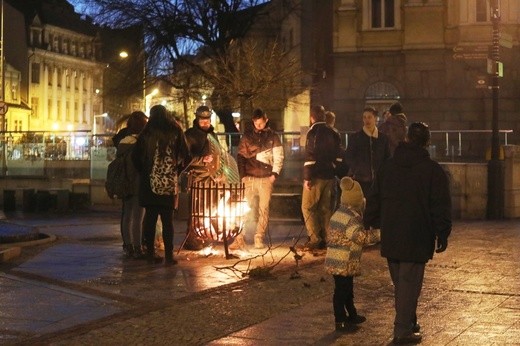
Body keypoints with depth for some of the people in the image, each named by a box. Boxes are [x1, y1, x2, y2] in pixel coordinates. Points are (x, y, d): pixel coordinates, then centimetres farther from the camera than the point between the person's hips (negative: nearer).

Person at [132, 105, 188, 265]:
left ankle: (150, 253, 9)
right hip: (169, 182, -1)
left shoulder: (146, 133, 2)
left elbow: (136, 156, 2)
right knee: (167, 219, 2)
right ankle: (168, 255, -1)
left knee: (150, 217, 8)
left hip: (150, 182, 1)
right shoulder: (175, 131, 0)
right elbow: (184, 154, -3)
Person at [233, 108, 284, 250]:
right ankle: (240, 238, -4)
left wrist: (275, 173, -6)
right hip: (250, 178, 0)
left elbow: (279, 157, 6)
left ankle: (259, 239, 4)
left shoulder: (273, 137, 8)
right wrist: (242, 176, -1)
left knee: (264, 209, -1)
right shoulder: (247, 137, 9)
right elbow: (240, 157, 9)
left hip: (266, 178, 0)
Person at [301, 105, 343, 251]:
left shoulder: (313, 132, -11)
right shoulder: (333, 133, 11)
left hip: (316, 177, -7)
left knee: (307, 207, -1)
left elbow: (310, 156, -16)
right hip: (330, 176, 7)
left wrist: (307, 177, -15)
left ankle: (315, 239, -8)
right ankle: (324, 240, 11)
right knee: (325, 208, 11)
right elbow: (338, 157, 13)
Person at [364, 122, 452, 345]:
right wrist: (442, 235, -1)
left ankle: (408, 323, 26)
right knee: (410, 283, -2)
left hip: (390, 237, 5)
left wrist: (371, 224, 23)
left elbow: (374, 200, 14)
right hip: (417, 239, -5)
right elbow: (441, 207, -8)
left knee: (399, 283, 16)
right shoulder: (432, 170, -8)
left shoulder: (388, 167, 8)